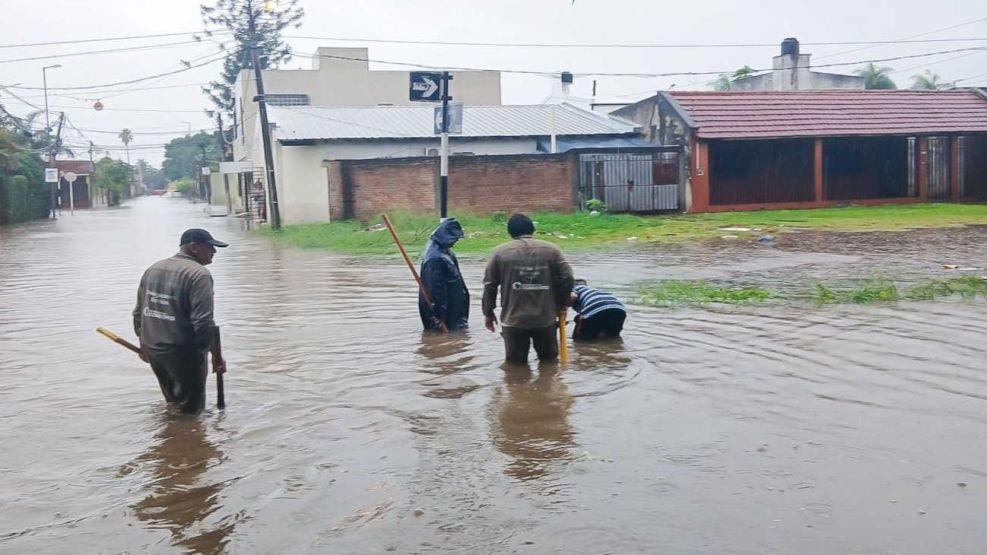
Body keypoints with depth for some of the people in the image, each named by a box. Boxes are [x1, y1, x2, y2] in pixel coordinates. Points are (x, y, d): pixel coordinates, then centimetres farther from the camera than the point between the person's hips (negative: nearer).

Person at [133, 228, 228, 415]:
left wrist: (144, 343, 26)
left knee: (173, 403, 24)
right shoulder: (199, 274, -15)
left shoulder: (152, 269, 10)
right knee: (191, 409, 3)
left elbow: (138, 313, 15)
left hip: (152, 350, 8)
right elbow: (203, 323, -22)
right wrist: (217, 356, -14)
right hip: (183, 353, -8)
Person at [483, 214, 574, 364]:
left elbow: (490, 284, 2)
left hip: (513, 320, -1)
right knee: (549, 359, 18)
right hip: (545, 318, 1)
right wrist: (561, 304, 13)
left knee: (515, 362, 8)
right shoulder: (551, 250, 3)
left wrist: (488, 313, 12)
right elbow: (567, 278, -1)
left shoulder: (501, 252, 1)